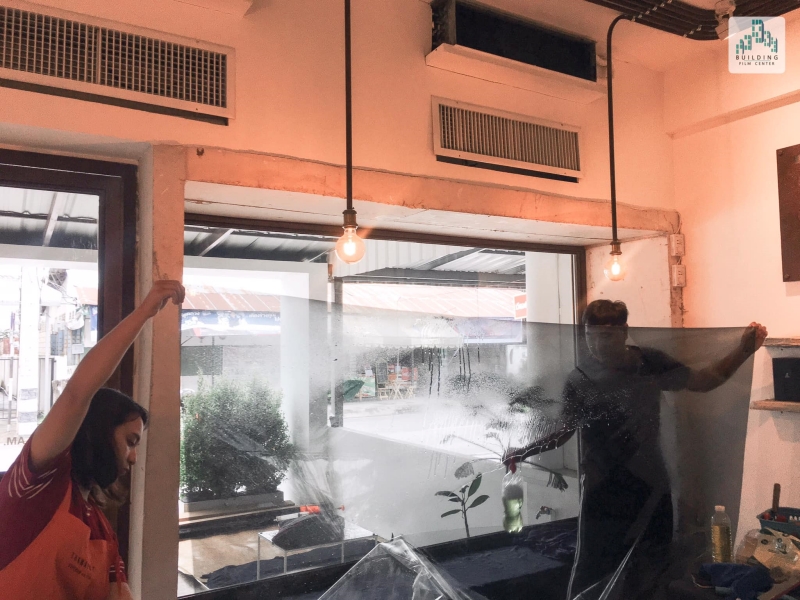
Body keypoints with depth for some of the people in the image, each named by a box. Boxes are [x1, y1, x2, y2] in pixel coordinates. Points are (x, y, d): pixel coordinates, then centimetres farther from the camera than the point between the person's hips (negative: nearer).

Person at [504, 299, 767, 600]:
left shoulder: (650, 363, -6)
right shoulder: (579, 381, -12)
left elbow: (702, 381, 6)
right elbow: (565, 431, -1)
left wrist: (744, 350, -4)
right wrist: (526, 451, -14)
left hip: (651, 486, 3)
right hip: (604, 491, -3)